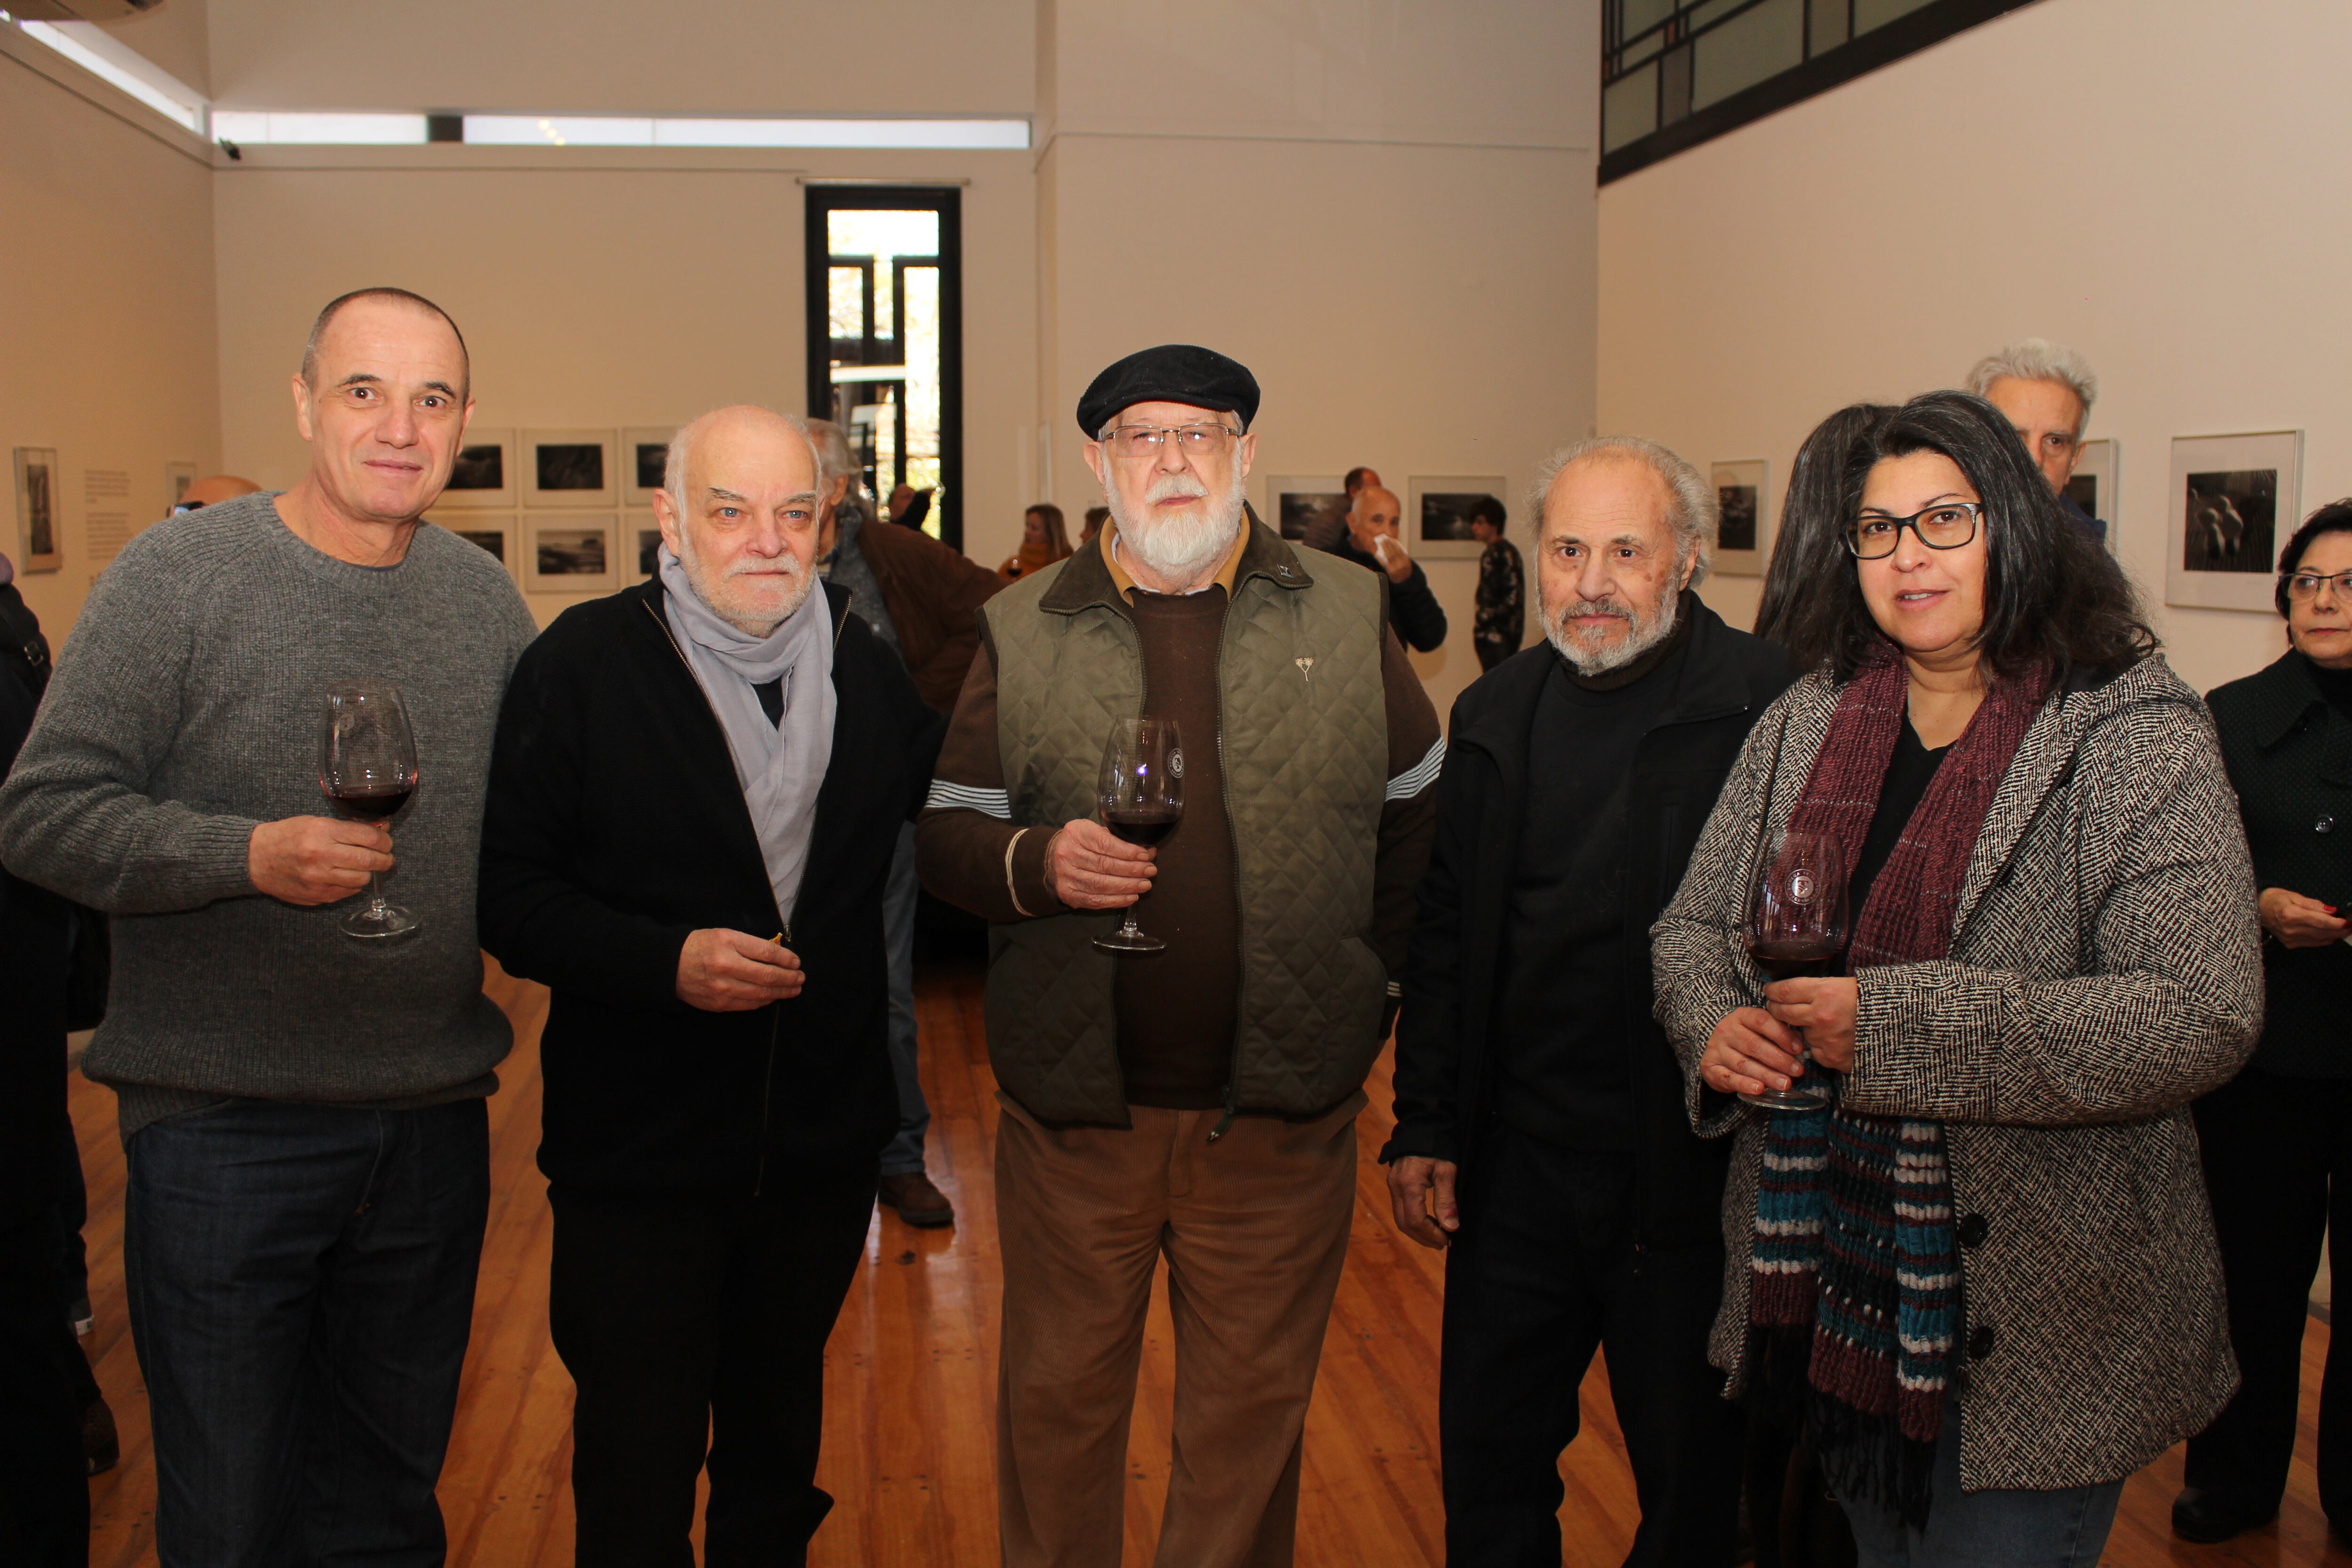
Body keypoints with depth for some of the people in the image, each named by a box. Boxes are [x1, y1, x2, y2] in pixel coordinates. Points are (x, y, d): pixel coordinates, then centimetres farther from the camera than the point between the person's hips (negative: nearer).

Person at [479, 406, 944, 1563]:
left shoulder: (873, 667, 2)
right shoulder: (583, 663, -10)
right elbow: (507, 889, -12)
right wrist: (666, 963, -24)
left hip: (823, 1149, 4)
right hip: (639, 1152, -3)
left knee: (780, 1434, 23)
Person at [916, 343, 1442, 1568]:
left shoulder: (1348, 619, 4)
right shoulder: (1021, 631, 4)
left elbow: (1423, 819, 11)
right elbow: (944, 835, 3)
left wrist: (1372, 979, 6)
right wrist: (1036, 864, -17)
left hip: (1279, 1115, 0)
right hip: (1073, 1108, 0)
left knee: (1253, 1412, 13)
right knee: (1058, 1400, 13)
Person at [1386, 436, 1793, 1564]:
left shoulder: (1767, 707, -11)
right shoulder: (1496, 717, 6)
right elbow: (1443, 934, 11)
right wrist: (1424, 1129, 8)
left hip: (1691, 1175, -4)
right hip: (1514, 1166, 5)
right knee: (1488, 1468, 17)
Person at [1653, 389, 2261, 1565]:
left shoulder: (2136, 733, -11)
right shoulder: (1806, 722, 5)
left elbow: (2201, 1018, -21)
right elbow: (1694, 925, 11)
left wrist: (1896, 1026, -25)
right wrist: (1716, 1027, -13)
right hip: (1826, 1282, 5)